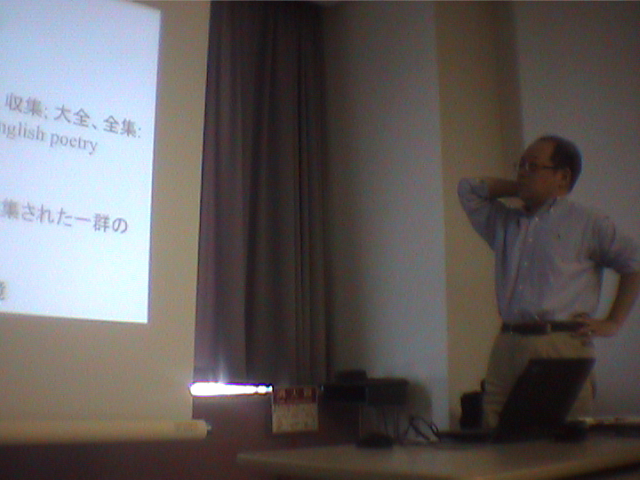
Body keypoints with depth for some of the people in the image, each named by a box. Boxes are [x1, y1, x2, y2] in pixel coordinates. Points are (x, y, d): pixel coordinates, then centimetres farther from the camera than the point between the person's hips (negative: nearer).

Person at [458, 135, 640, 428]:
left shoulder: (588, 224, 8)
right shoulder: (504, 222, 21)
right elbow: (468, 188, 28)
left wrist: (613, 322, 4)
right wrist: (518, 190, 22)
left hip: (563, 346, -4)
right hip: (507, 346, 4)